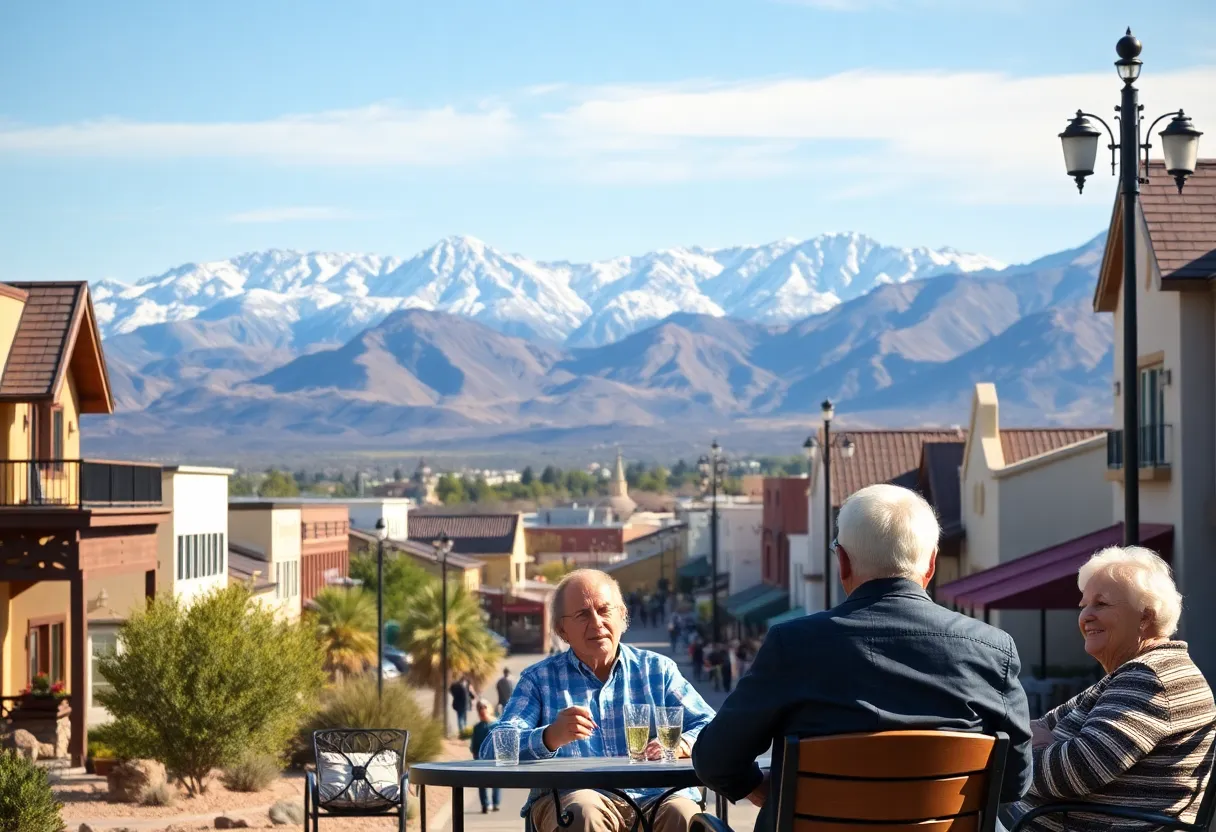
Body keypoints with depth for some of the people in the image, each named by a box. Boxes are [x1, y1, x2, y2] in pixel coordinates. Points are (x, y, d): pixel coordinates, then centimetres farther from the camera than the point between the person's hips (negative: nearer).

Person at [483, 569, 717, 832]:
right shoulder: (539, 679, 15)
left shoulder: (657, 669, 20)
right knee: (583, 811, -35)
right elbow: (493, 750, 1)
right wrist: (551, 737, -20)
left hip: (654, 798, 1)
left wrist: (680, 745, -12)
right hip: (569, 799, -1)